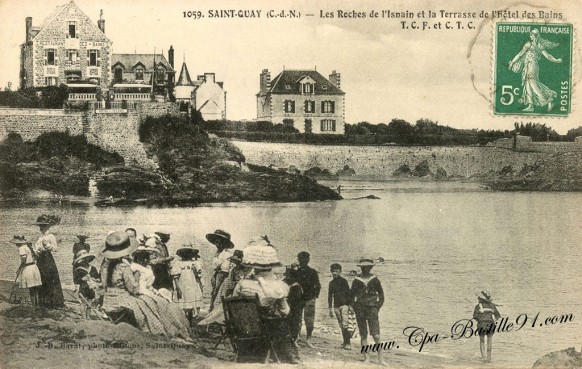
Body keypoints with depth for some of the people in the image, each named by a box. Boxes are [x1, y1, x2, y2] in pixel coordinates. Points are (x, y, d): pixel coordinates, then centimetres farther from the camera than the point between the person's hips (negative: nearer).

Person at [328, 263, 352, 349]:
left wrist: (350, 305, -8)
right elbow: (330, 296, 18)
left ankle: (348, 343, -11)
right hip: (336, 306, 5)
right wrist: (330, 308, 17)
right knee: (341, 326, 6)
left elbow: (348, 293, -3)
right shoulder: (331, 283, 12)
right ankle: (345, 342, 13)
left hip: (344, 305, -5)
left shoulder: (343, 281, -2)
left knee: (345, 324, -13)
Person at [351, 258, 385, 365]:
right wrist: (355, 307, 3)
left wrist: (378, 306, 4)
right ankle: (366, 357, 10)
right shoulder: (356, 280, 6)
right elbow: (352, 294, 13)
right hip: (360, 309, 1)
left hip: (372, 308, -1)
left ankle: (381, 358, -5)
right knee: (363, 335, 3)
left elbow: (381, 294, 14)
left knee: (376, 335, -10)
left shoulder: (375, 280, 6)